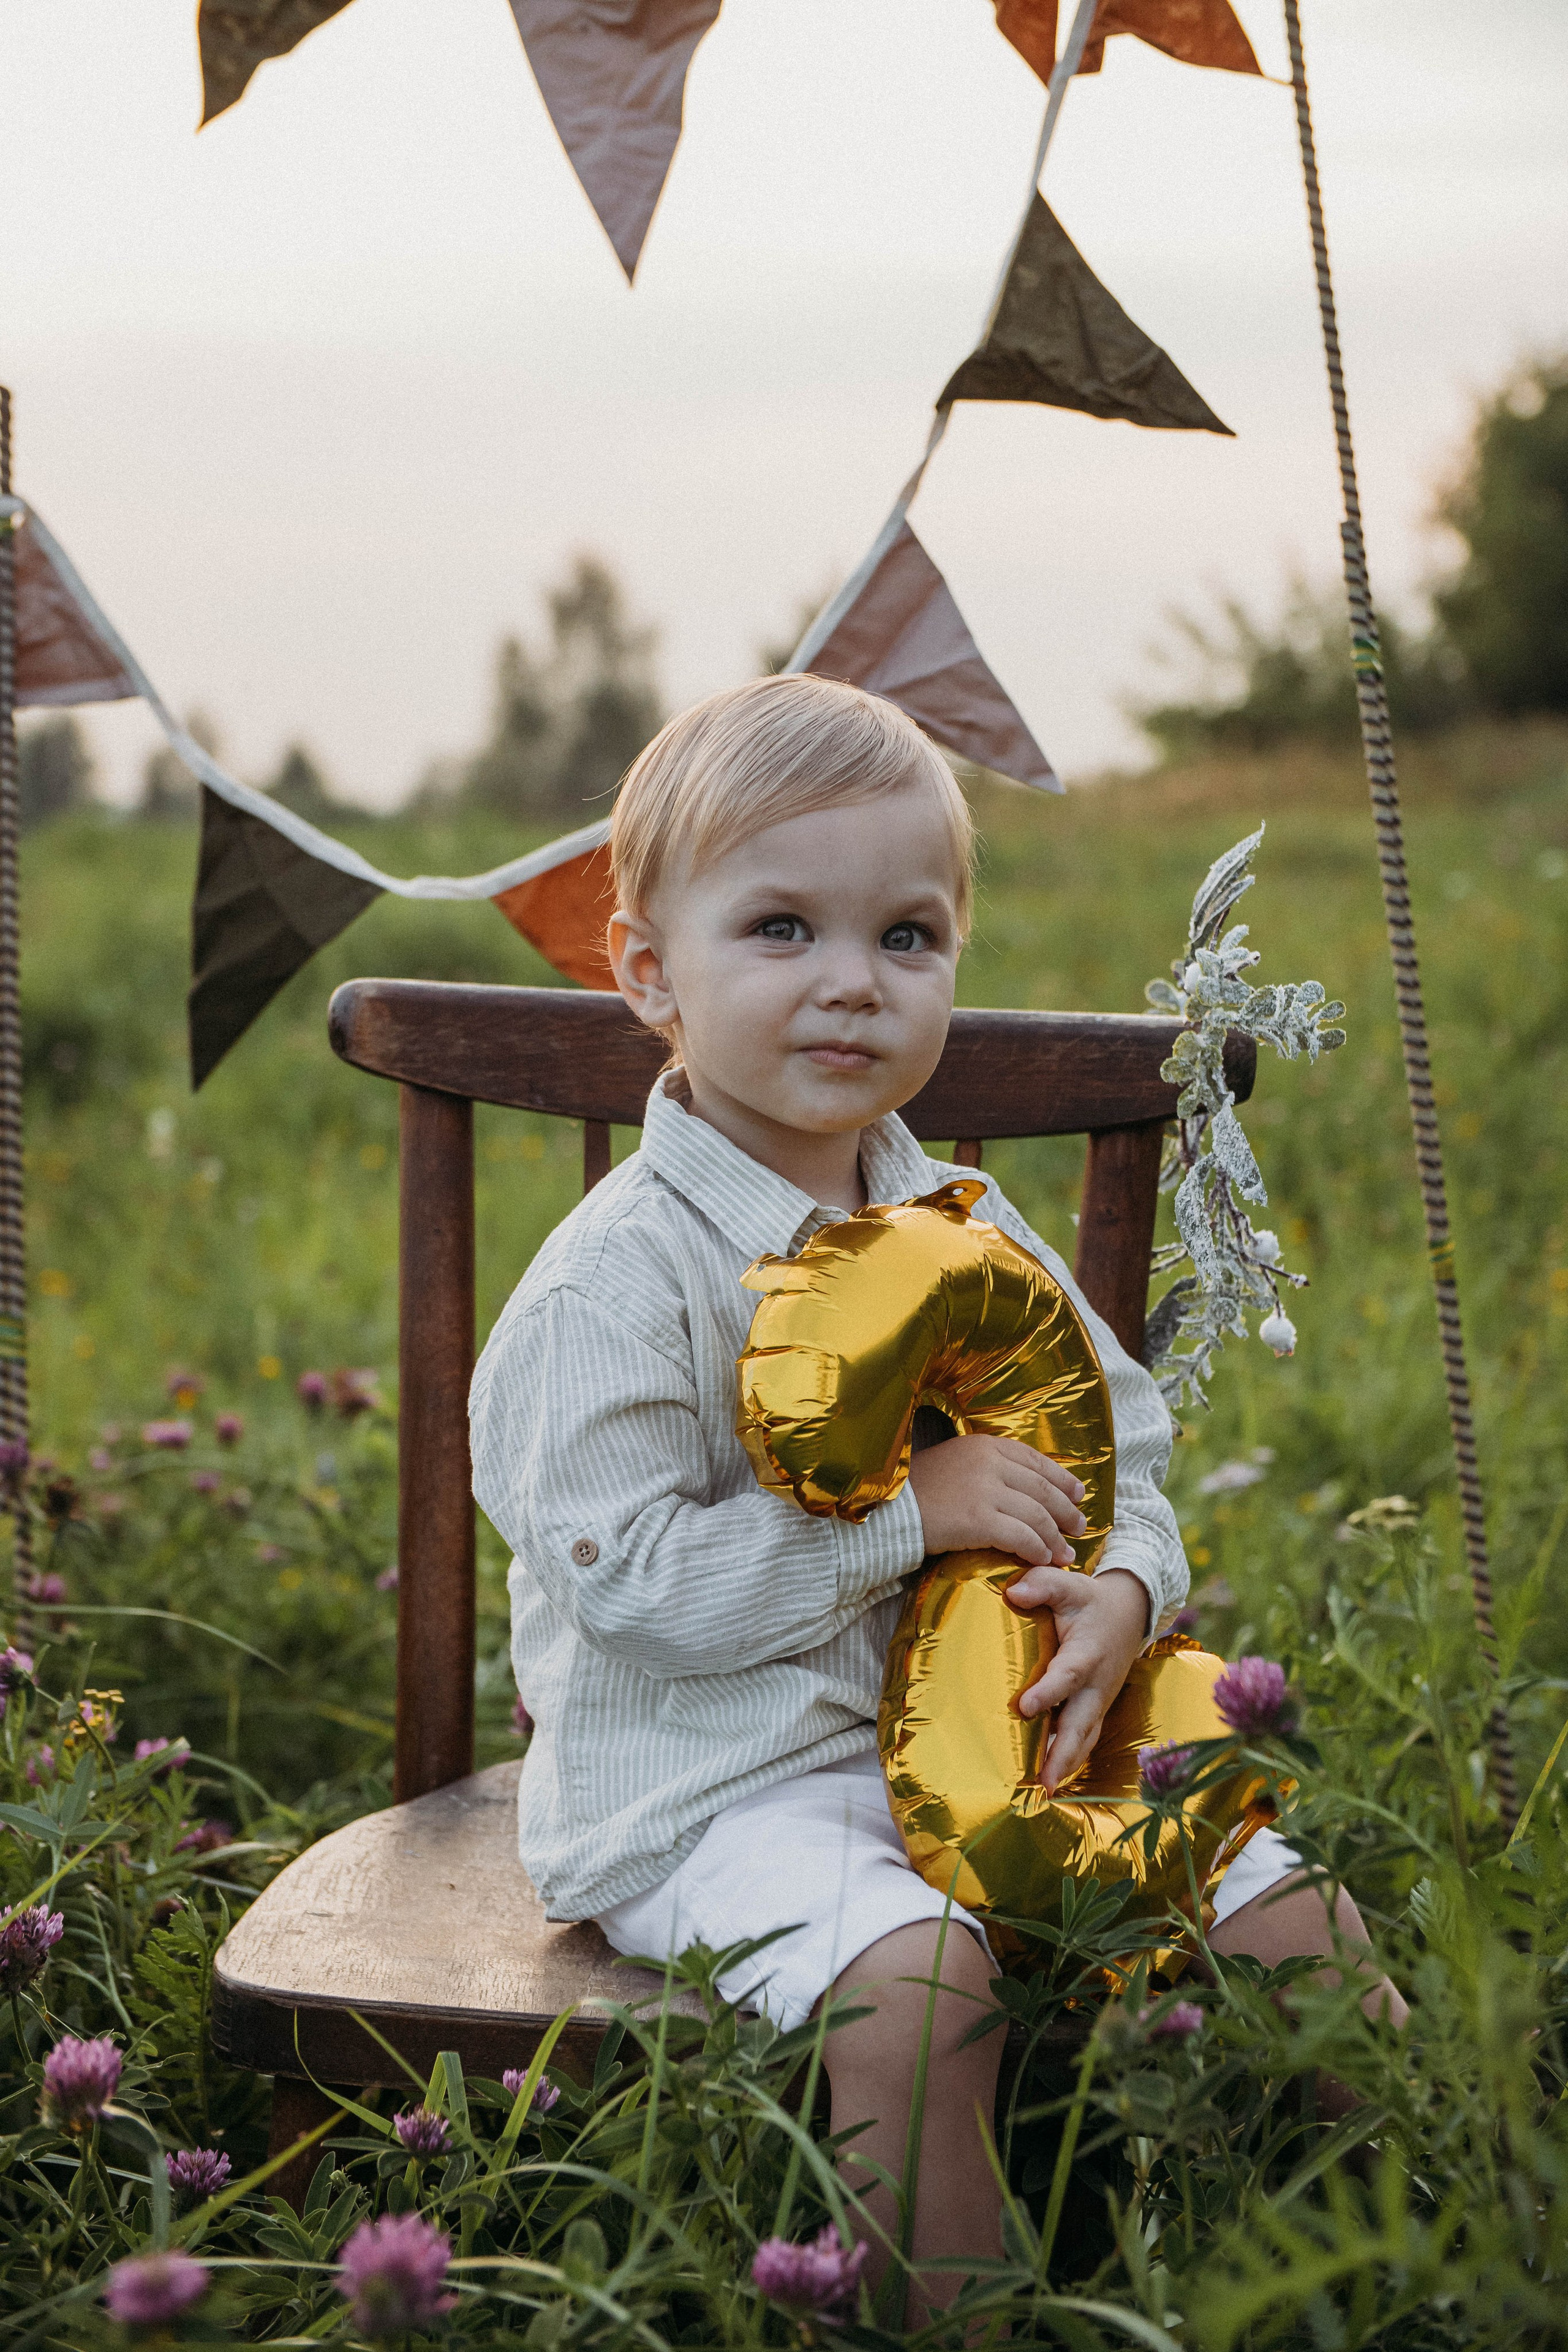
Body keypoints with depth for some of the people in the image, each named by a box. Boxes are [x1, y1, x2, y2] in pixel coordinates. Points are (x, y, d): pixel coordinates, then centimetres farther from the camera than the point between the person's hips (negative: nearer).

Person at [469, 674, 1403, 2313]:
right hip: (716, 1782, -6)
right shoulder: (618, 1280, -15)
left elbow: (1123, 1441, 13)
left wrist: (1125, 1589, -10)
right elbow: (628, 1572, -21)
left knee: (1286, 1916, 0)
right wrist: (904, 1513, -22)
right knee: (914, 1971, -33)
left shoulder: (968, 1234, 6)